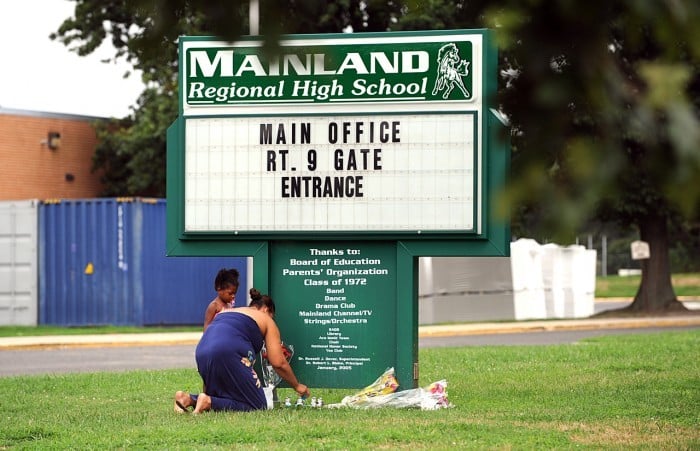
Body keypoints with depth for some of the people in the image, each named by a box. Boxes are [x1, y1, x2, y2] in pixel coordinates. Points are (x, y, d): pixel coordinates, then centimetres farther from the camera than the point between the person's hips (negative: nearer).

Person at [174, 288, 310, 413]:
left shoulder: (225, 311, 33)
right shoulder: (266, 320, 18)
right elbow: (278, 363, 12)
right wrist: (297, 386, 24)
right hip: (228, 355, -7)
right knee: (257, 405, 0)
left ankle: (189, 399, -1)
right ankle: (208, 402, -18)